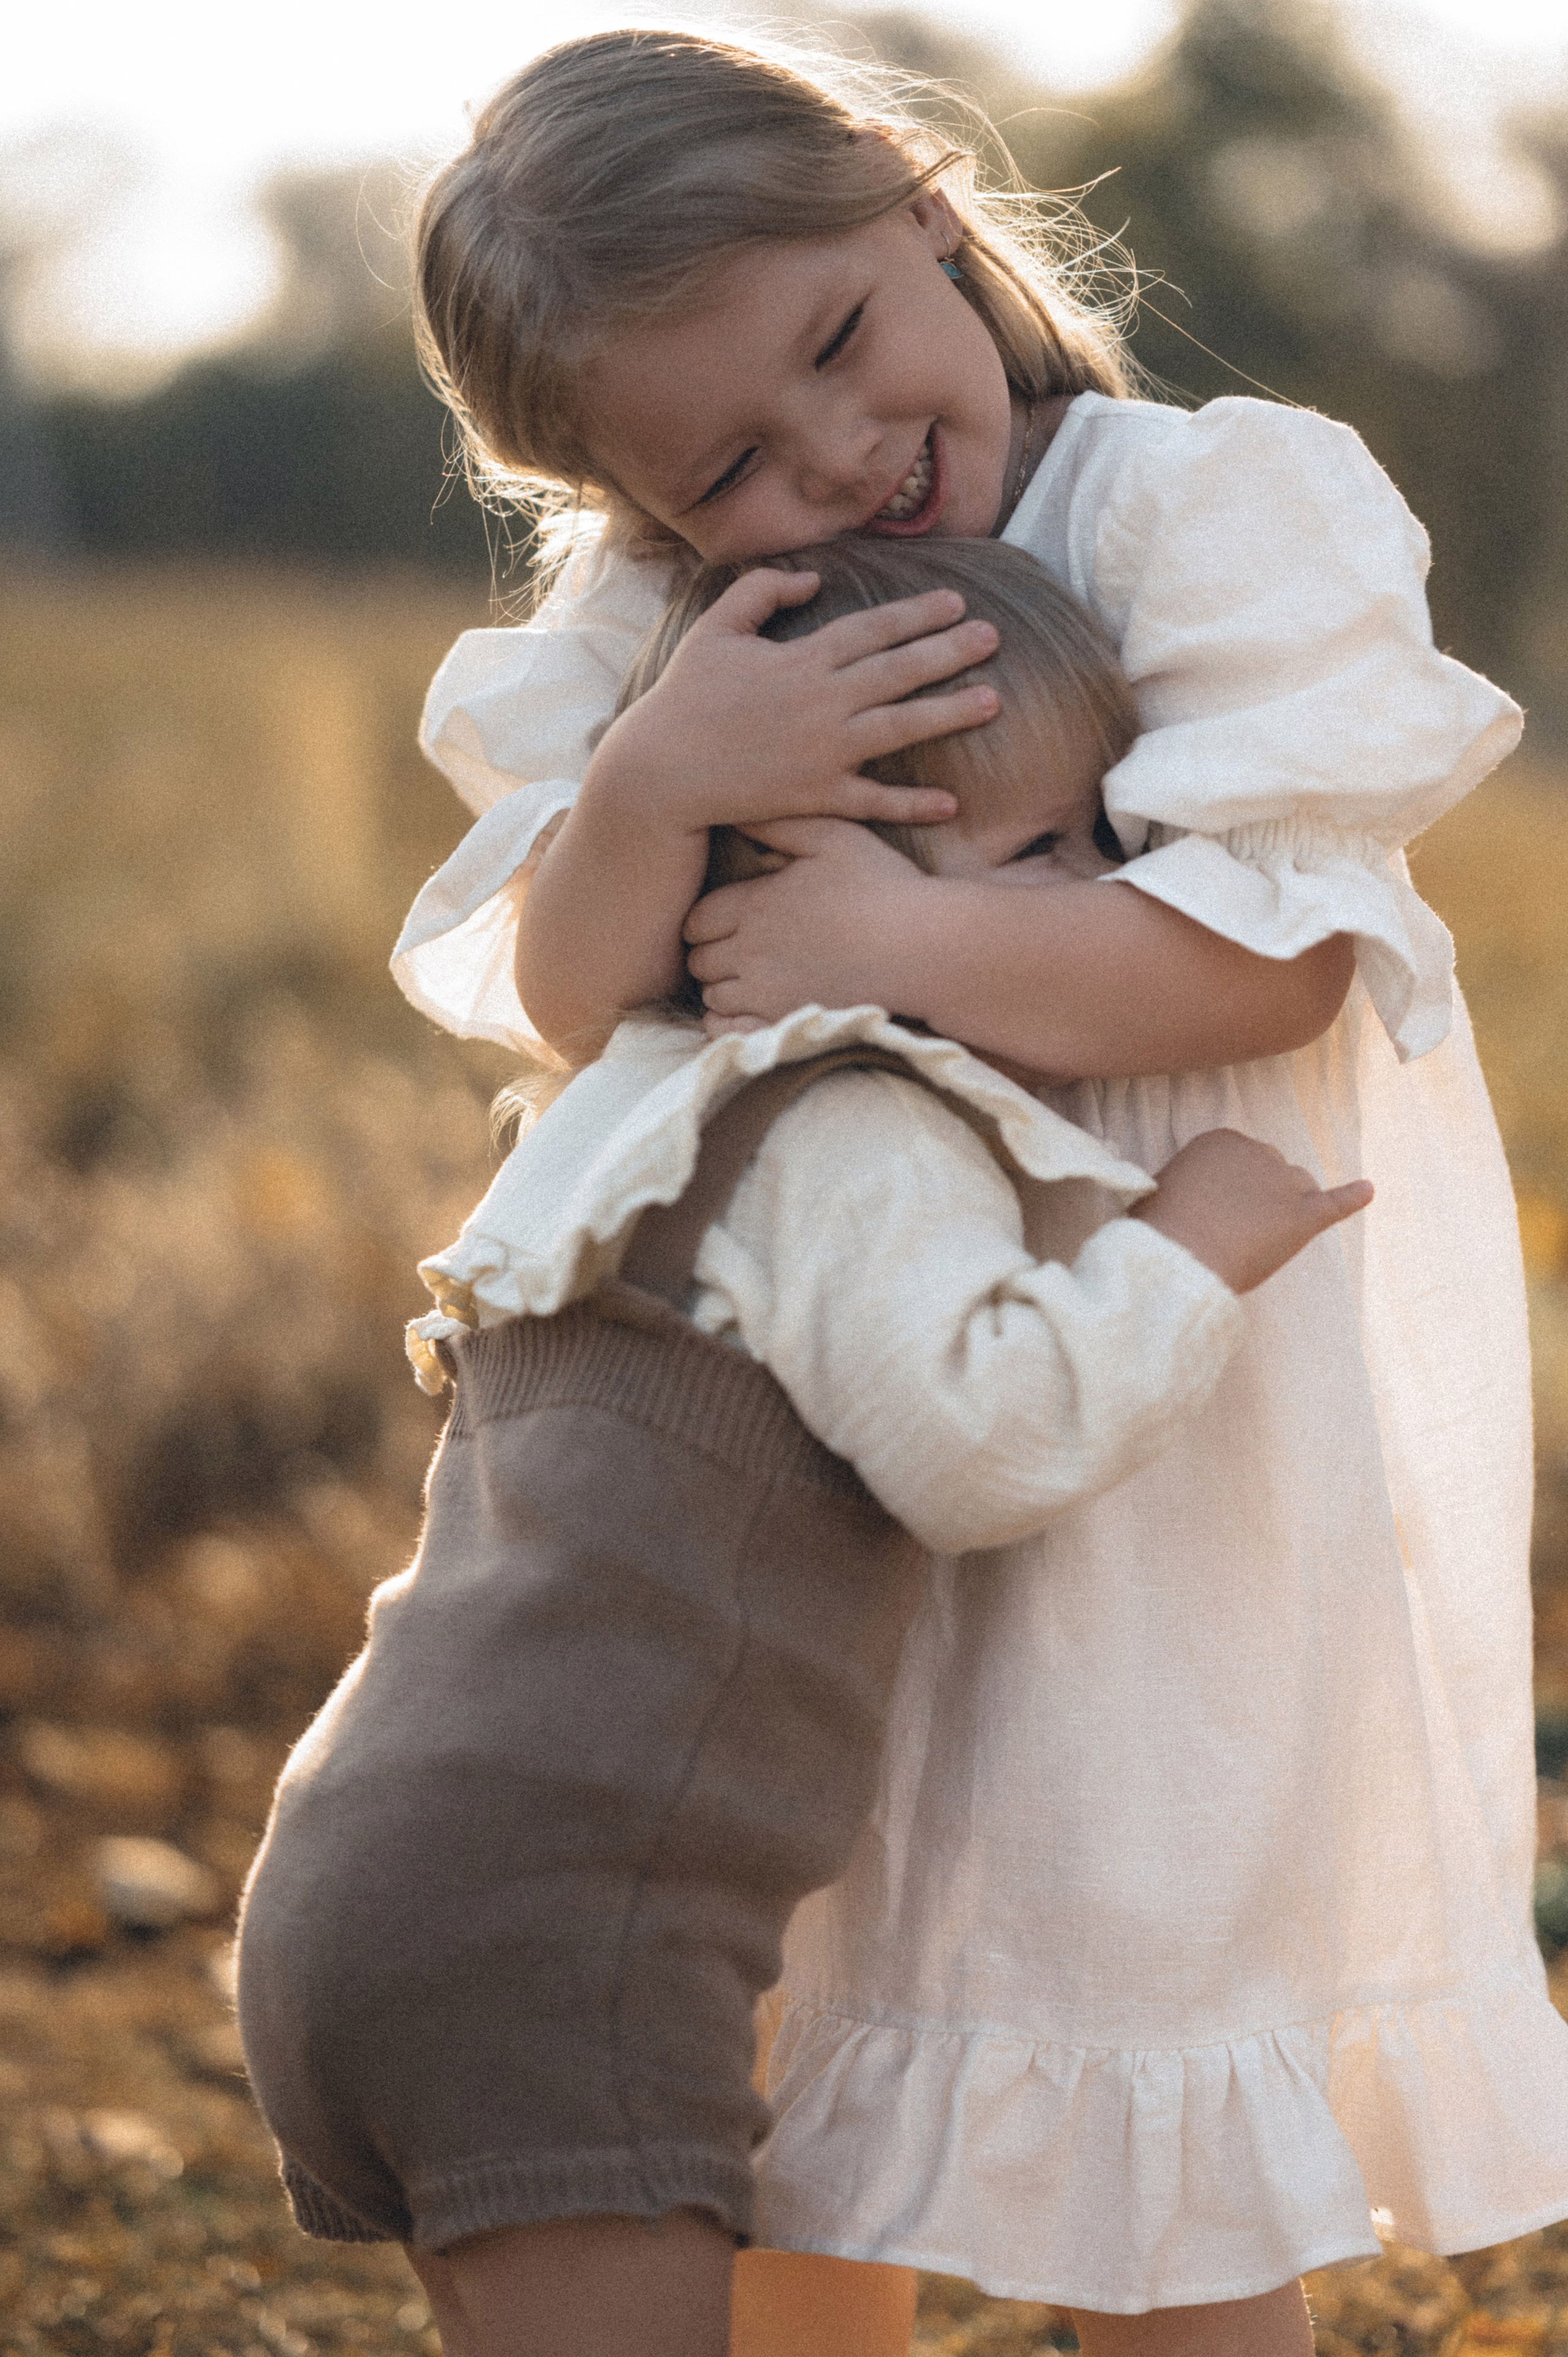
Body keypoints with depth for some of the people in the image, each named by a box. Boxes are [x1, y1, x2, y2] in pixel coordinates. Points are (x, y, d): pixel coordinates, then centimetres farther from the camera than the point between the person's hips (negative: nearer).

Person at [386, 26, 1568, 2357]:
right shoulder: (669, 617, -2)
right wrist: (657, 787, -28)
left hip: (1197, 1407, -5)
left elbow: (1283, 953, -21)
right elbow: (571, 1001, -8)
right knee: (819, 2057, 17)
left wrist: (902, 944, -26)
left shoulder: (1210, 509, -15)